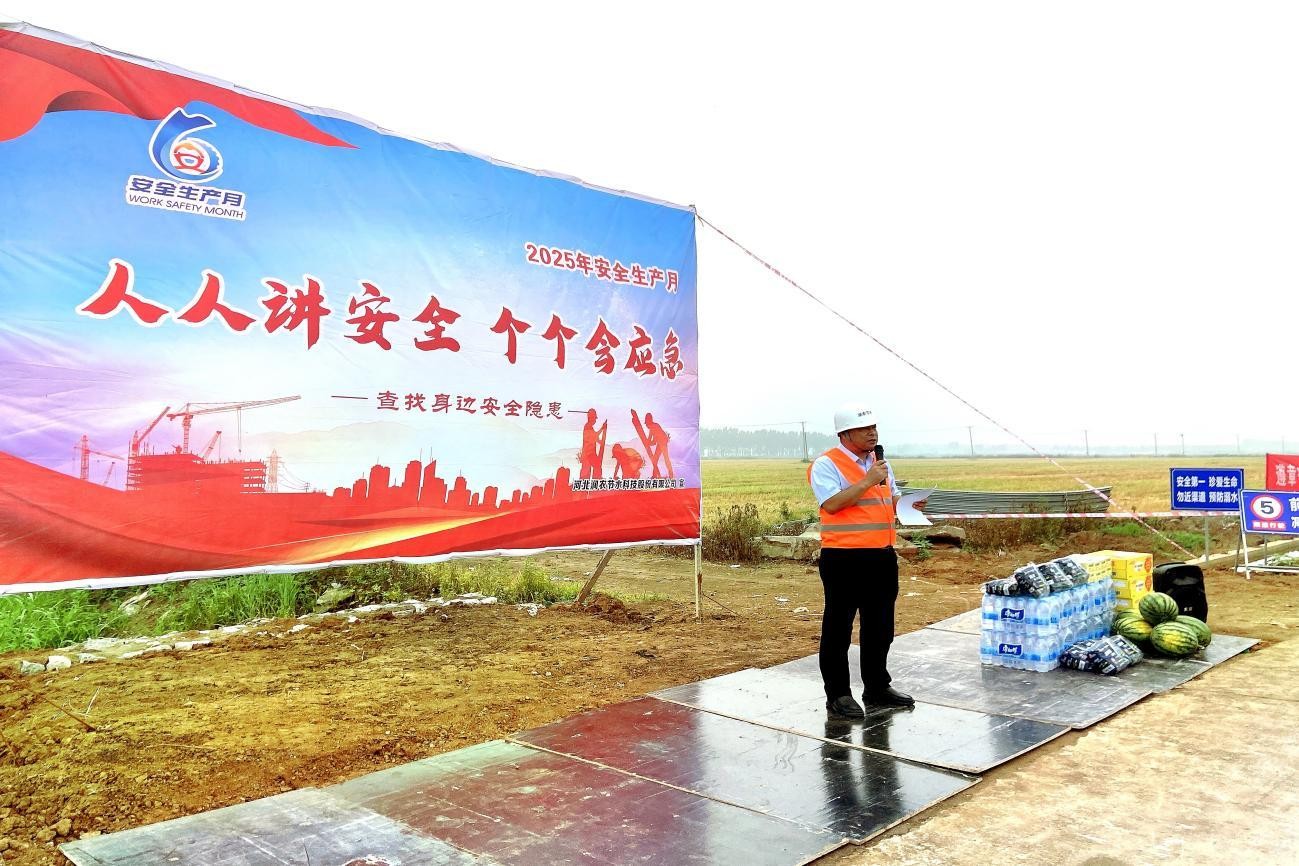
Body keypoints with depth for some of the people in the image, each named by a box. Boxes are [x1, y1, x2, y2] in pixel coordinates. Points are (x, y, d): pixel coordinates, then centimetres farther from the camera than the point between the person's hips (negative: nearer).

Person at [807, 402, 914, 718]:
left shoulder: (880, 462, 16)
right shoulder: (827, 464, -8)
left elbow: (891, 501, 24)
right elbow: (831, 504, -21)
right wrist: (868, 481, -19)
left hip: (882, 556, 8)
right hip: (844, 558, -8)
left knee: (880, 627, 17)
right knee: (838, 629, 2)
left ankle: (877, 687, 31)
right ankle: (838, 694, 12)